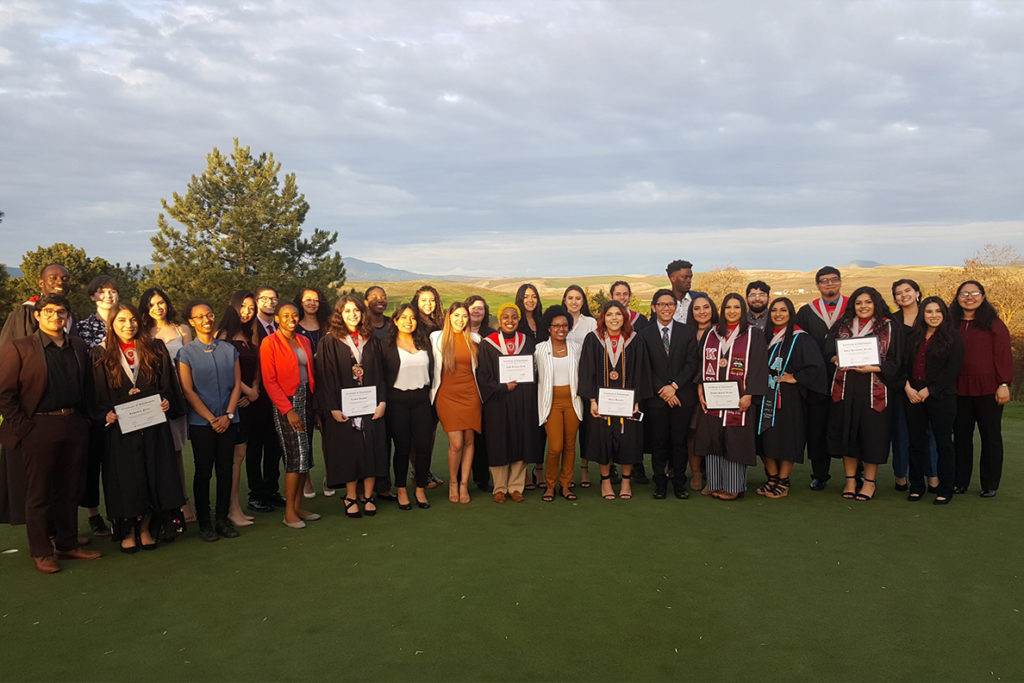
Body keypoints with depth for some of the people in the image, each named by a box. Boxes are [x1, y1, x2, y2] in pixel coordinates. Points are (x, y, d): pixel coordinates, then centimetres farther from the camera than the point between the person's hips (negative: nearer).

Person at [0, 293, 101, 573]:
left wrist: (82, 416, 8)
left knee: (70, 491, 13)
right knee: (39, 495, 5)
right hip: (39, 429, -5)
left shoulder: (78, 347, 10)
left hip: (74, 427, 5)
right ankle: (41, 552, 16)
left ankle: (68, 545, 25)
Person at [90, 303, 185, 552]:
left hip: (153, 424, 1)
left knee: (154, 477, 4)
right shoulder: (101, 354, 4)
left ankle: (145, 529, 19)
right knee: (125, 480, 3)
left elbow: (168, 383, 8)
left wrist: (167, 402, -10)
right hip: (120, 427, -1)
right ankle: (128, 532, 18)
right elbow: (96, 395, 3)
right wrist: (105, 416, -12)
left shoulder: (155, 349, 7)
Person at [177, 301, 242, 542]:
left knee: (225, 470, 7)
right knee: (203, 471, 3)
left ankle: (223, 519, 18)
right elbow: (188, 391, -5)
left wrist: (228, 415, -6)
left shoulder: (229, 350, 8)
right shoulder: (186, 353, -1)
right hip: (201, 422, -3)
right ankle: (204, 523, 14)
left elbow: (237, 384, 6)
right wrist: (211, 419, -9)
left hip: (228, 421, 3)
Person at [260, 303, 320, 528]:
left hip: (306, 400, 6)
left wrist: (314, 401, 6)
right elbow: (269, 381, -10)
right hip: (285, 402, -6)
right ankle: (289, 513, 1)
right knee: (297, 455, -9)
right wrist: (288, 410, -15)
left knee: (304, 457, 7)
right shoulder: (270, 343, -6)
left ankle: (298, 507, 17)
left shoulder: (304, 341, 12)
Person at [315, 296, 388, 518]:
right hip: (344, 407, -3)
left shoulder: (371, 340, 10)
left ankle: (368, 496, 14)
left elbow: (380, 373, 9)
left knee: (372, 448, 2)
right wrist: (333, 408, -12)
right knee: (348, 451, 1)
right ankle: (351, 498, 13)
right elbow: (325, 377, -4)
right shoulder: (330, 342, 0)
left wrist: (382, 401, -2)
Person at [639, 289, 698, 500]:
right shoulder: (645, 334, 4)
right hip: (656, 397, 0)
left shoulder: (688, 332, 6)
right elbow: (646, 369, 0)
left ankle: (679, 483, 16)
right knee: (658, 442, 3)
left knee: (680, 441, 5)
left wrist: (674, 386, -10)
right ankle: (660, 484, 14)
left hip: (682, 397, 1)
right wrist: (662, 391, -9)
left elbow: (691, 364, 1)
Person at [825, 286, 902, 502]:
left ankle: (870, 481, 12)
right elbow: (829, 351, 11)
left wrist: (872, 368, -16)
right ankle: (850, 480, 14)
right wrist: (836, 359, -11)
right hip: (846, 388, 3)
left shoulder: (888, 328, 4)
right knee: (847, 432, 4)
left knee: (871, 433, 0)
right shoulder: (842, 325, 12)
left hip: (873, 388, -2)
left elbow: (894, 361, 0)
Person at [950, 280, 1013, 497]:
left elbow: (1003, 355, -4)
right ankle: (960, 482, 18)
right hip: (959, 391, 3)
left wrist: (1004, 385, -11)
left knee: (991, 436, 7)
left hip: (987, 390, -3)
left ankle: (990, 485, 16)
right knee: (961, 436, 8)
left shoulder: (994, 324, -1)